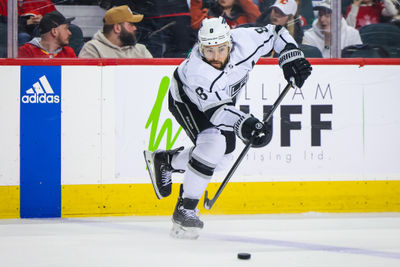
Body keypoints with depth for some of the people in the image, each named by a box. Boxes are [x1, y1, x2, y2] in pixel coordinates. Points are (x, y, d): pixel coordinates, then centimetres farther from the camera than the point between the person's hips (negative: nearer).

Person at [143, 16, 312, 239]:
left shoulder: (244, 41, -31)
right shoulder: (196, 70, -41)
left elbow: (276, 33, -12)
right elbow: (216, 110, -43)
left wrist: (291, 57, -22)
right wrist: (244, 125, -56)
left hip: (225, 98, 6)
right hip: (186, 99, -6)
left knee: (222, 157, 2)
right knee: (214, 143, -28)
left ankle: (164, 161, 26)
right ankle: (185, 208, -18)